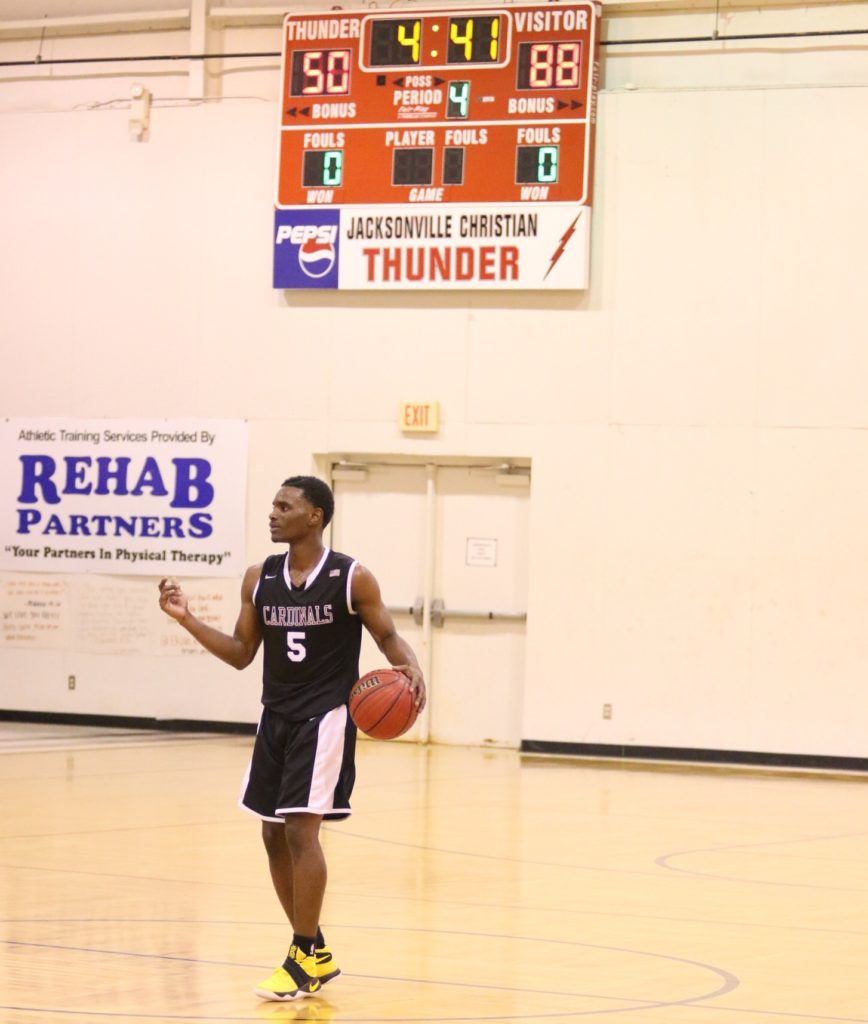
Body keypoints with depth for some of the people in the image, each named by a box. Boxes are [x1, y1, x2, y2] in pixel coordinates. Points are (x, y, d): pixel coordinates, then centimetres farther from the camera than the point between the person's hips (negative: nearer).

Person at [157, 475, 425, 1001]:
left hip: (325, 718, -6)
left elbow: (388, 636, -3)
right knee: (274, 835, 8)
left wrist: (411, 668, -24)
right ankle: (317, 954, 22)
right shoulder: (259, 579, 4)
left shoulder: (352, 578, -10)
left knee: (301, 828, -14)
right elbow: (241, 653, 9)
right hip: (276, 717, 6)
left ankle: (304, 959, -2)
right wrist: (188, 619, -2)